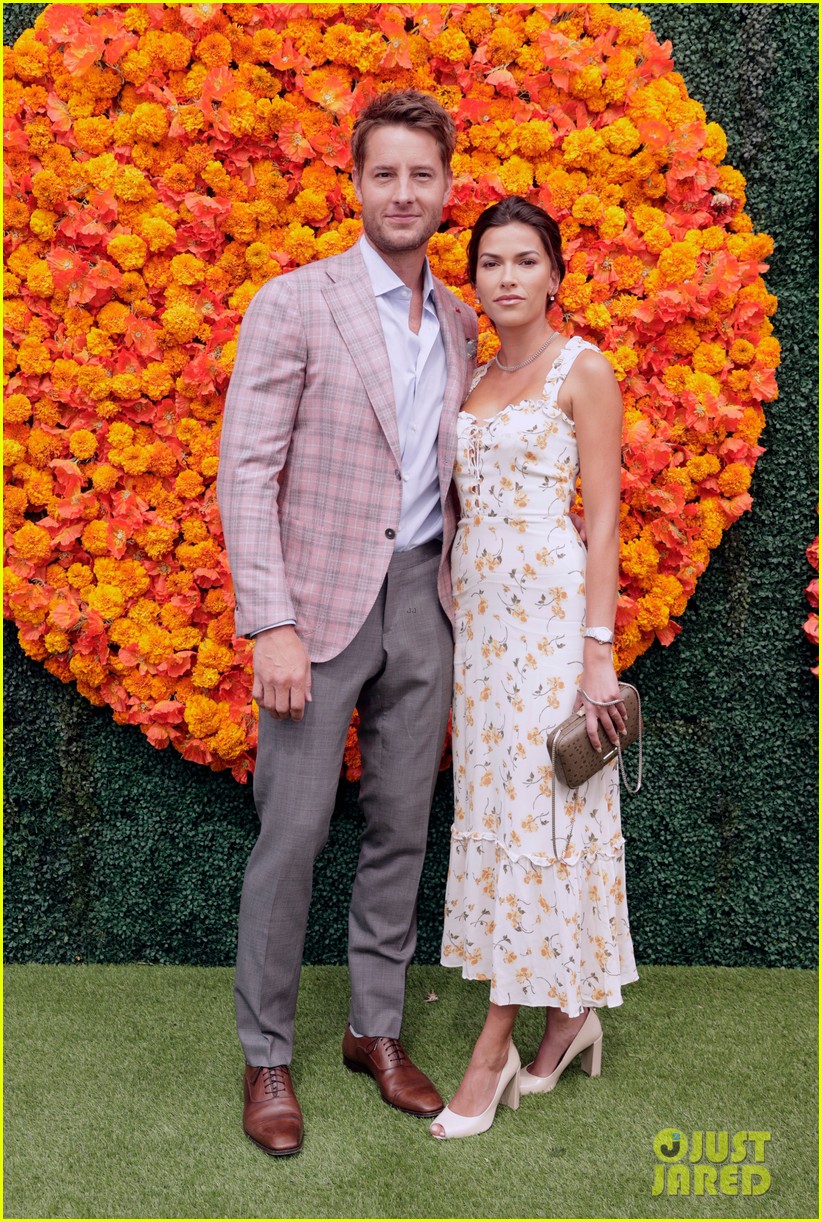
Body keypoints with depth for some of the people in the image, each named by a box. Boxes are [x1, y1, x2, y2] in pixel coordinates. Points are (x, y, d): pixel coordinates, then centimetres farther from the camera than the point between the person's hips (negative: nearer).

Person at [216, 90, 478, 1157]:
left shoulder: (458, 322, 11)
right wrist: (270, 625, -18)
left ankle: (377, 1028, 27)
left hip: (423, 597, 5)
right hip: (322, 600, -5)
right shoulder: (294, 302, -7)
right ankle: (267, 1054, 15)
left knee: (402, 827, 11)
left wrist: (461, 600, 12)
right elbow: (247, 471, -11)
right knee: (293, 831, -1)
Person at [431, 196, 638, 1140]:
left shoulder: (582, 370, -3)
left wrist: (598, 649, -15)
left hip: (550, 609, -7)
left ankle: (493, 1048, 2)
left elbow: (603, 516, -8)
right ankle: (570, 1014, 21)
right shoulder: (476, 379, 16)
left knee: (533, 806, -4)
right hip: (478, 608, 7)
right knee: (490, 803, 7)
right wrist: (457, 622, 10)